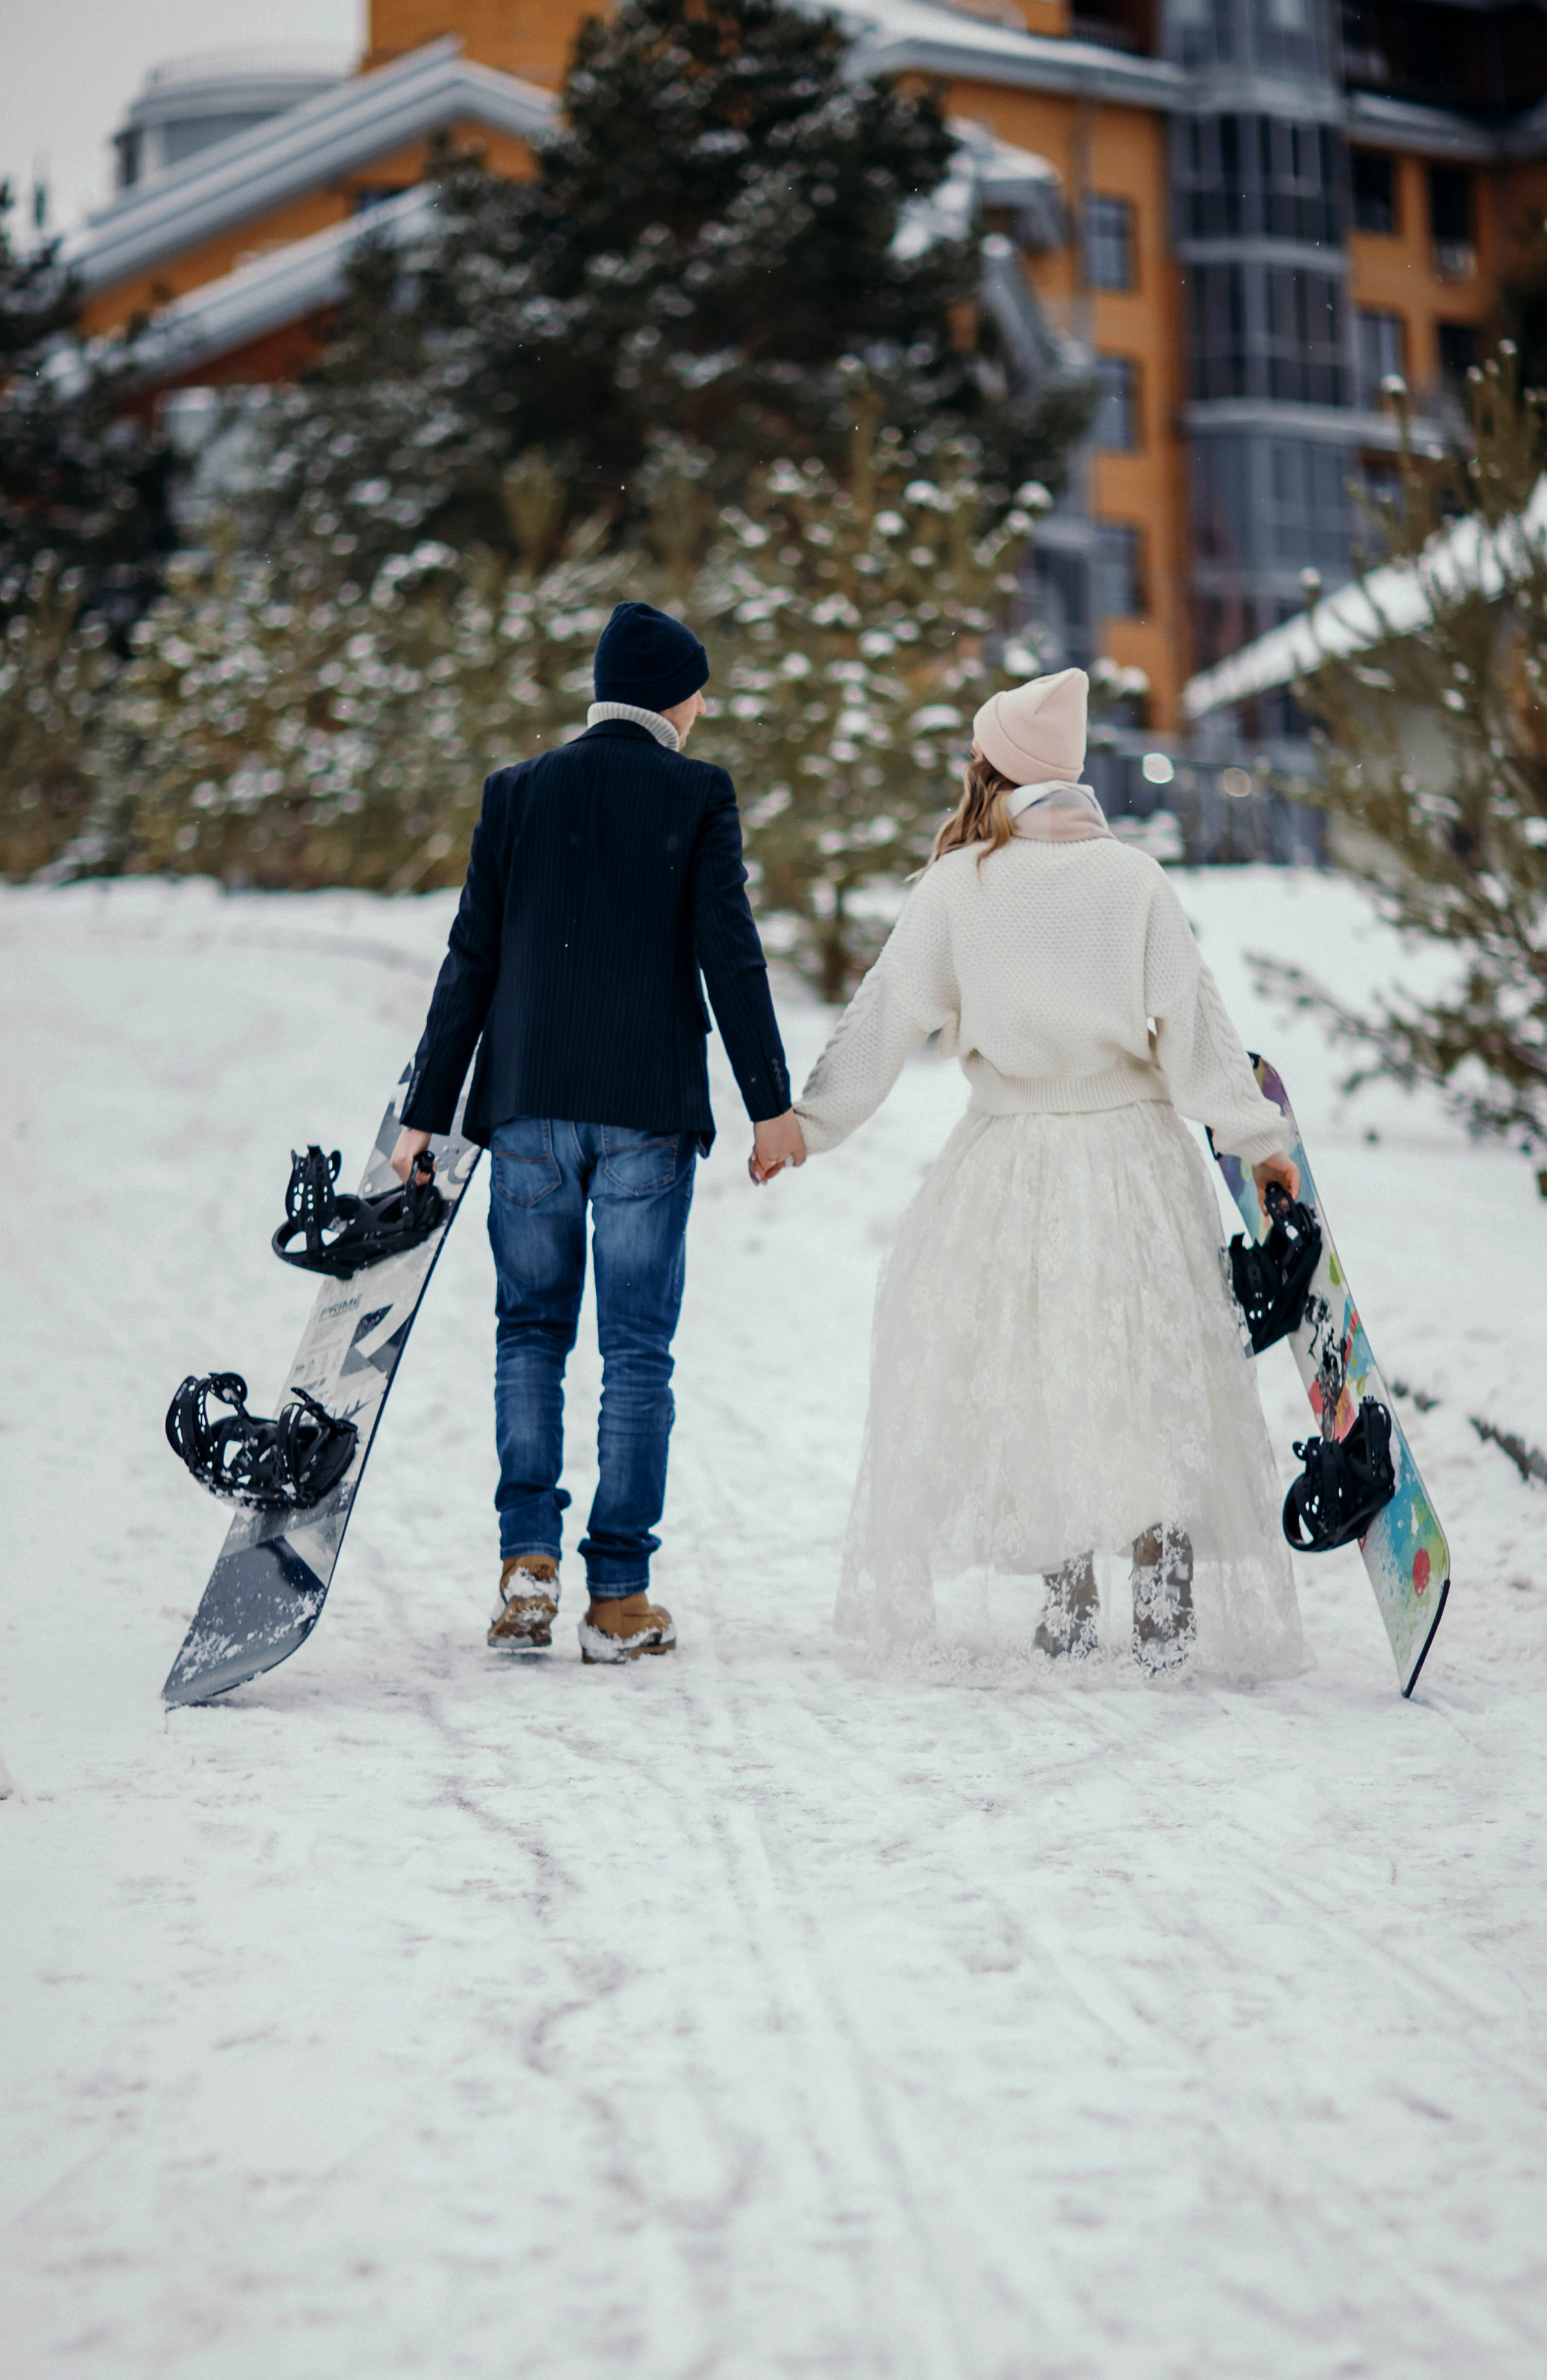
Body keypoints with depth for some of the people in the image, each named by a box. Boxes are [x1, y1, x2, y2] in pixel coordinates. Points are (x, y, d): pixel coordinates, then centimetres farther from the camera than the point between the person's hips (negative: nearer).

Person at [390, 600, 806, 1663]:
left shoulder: (517, 792, 6)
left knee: (531, 1328, 15)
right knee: (639, 1347, 4)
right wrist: (771, 1103, -3)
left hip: (528, 1101, 2)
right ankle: (619, 1596, 6)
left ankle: (528, 1557, 4)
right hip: (649, 1105, -2)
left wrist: (428, 1114, 8)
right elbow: (730, 953, -7)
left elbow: (471, 963, 5)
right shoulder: (698, 794, -2)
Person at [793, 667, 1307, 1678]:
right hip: (1135, 1148, 1)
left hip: (1010, 1158, 0)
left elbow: (887, 1015, -2)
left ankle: (1069, 1595, 11)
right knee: (1153, 1369, 8)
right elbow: (1190, 1016, -4)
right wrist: (1254, 1136, 1)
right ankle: (1169, 1586, 3)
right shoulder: (1134, 877, -2)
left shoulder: (957, 885, -3)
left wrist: (806, 1122, 6)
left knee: (1025, 1369, 11)